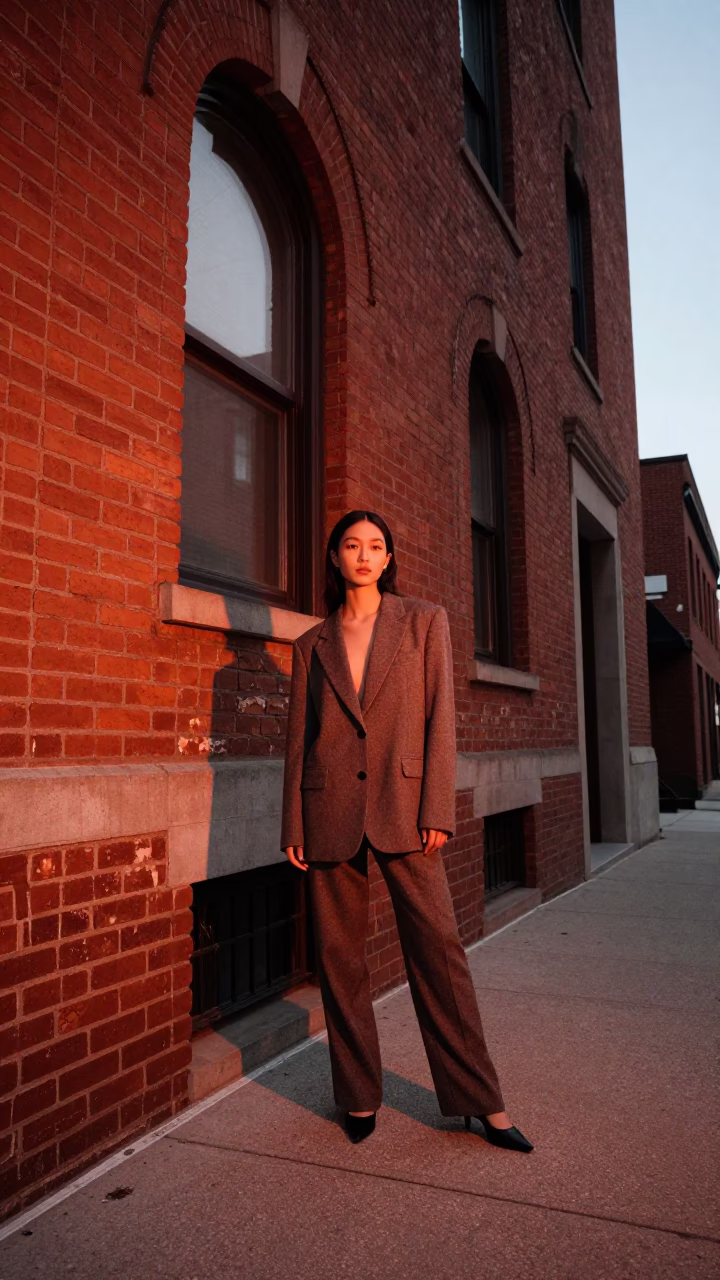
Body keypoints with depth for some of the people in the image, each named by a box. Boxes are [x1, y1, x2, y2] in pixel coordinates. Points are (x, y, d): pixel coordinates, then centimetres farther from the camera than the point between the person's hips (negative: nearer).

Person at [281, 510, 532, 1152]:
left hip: (401, 806, -2)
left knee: (437, 945, -1)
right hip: (330, 809, 2)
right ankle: (360, 1096, 24)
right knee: (339, 954, 7)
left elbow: (440, 716, 0)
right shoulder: (312, 645, 11)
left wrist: (437, 810, -8)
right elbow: (299, 737, 10)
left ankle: (482, 1101, 14)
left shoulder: (425, 621, 6)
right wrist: (293, 826, 5)